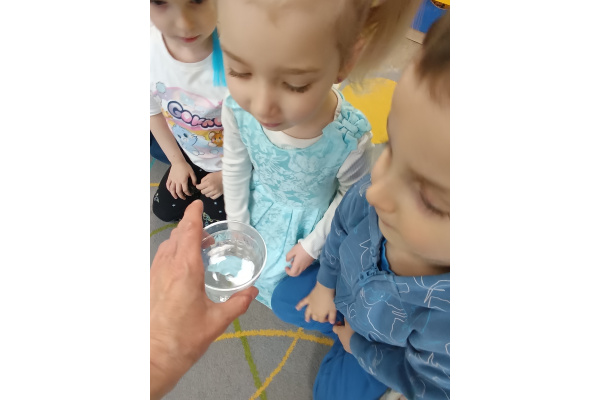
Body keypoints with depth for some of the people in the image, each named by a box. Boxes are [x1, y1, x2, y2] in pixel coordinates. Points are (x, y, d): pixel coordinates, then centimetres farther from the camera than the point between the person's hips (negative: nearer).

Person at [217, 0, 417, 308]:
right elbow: (235, 169, -9)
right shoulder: (237, 107, -31)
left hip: (313, 218, -2)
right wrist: (238, 224, 3)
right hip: (261, 206, 3)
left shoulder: (351, 139, -38)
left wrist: (312, 245, -5)